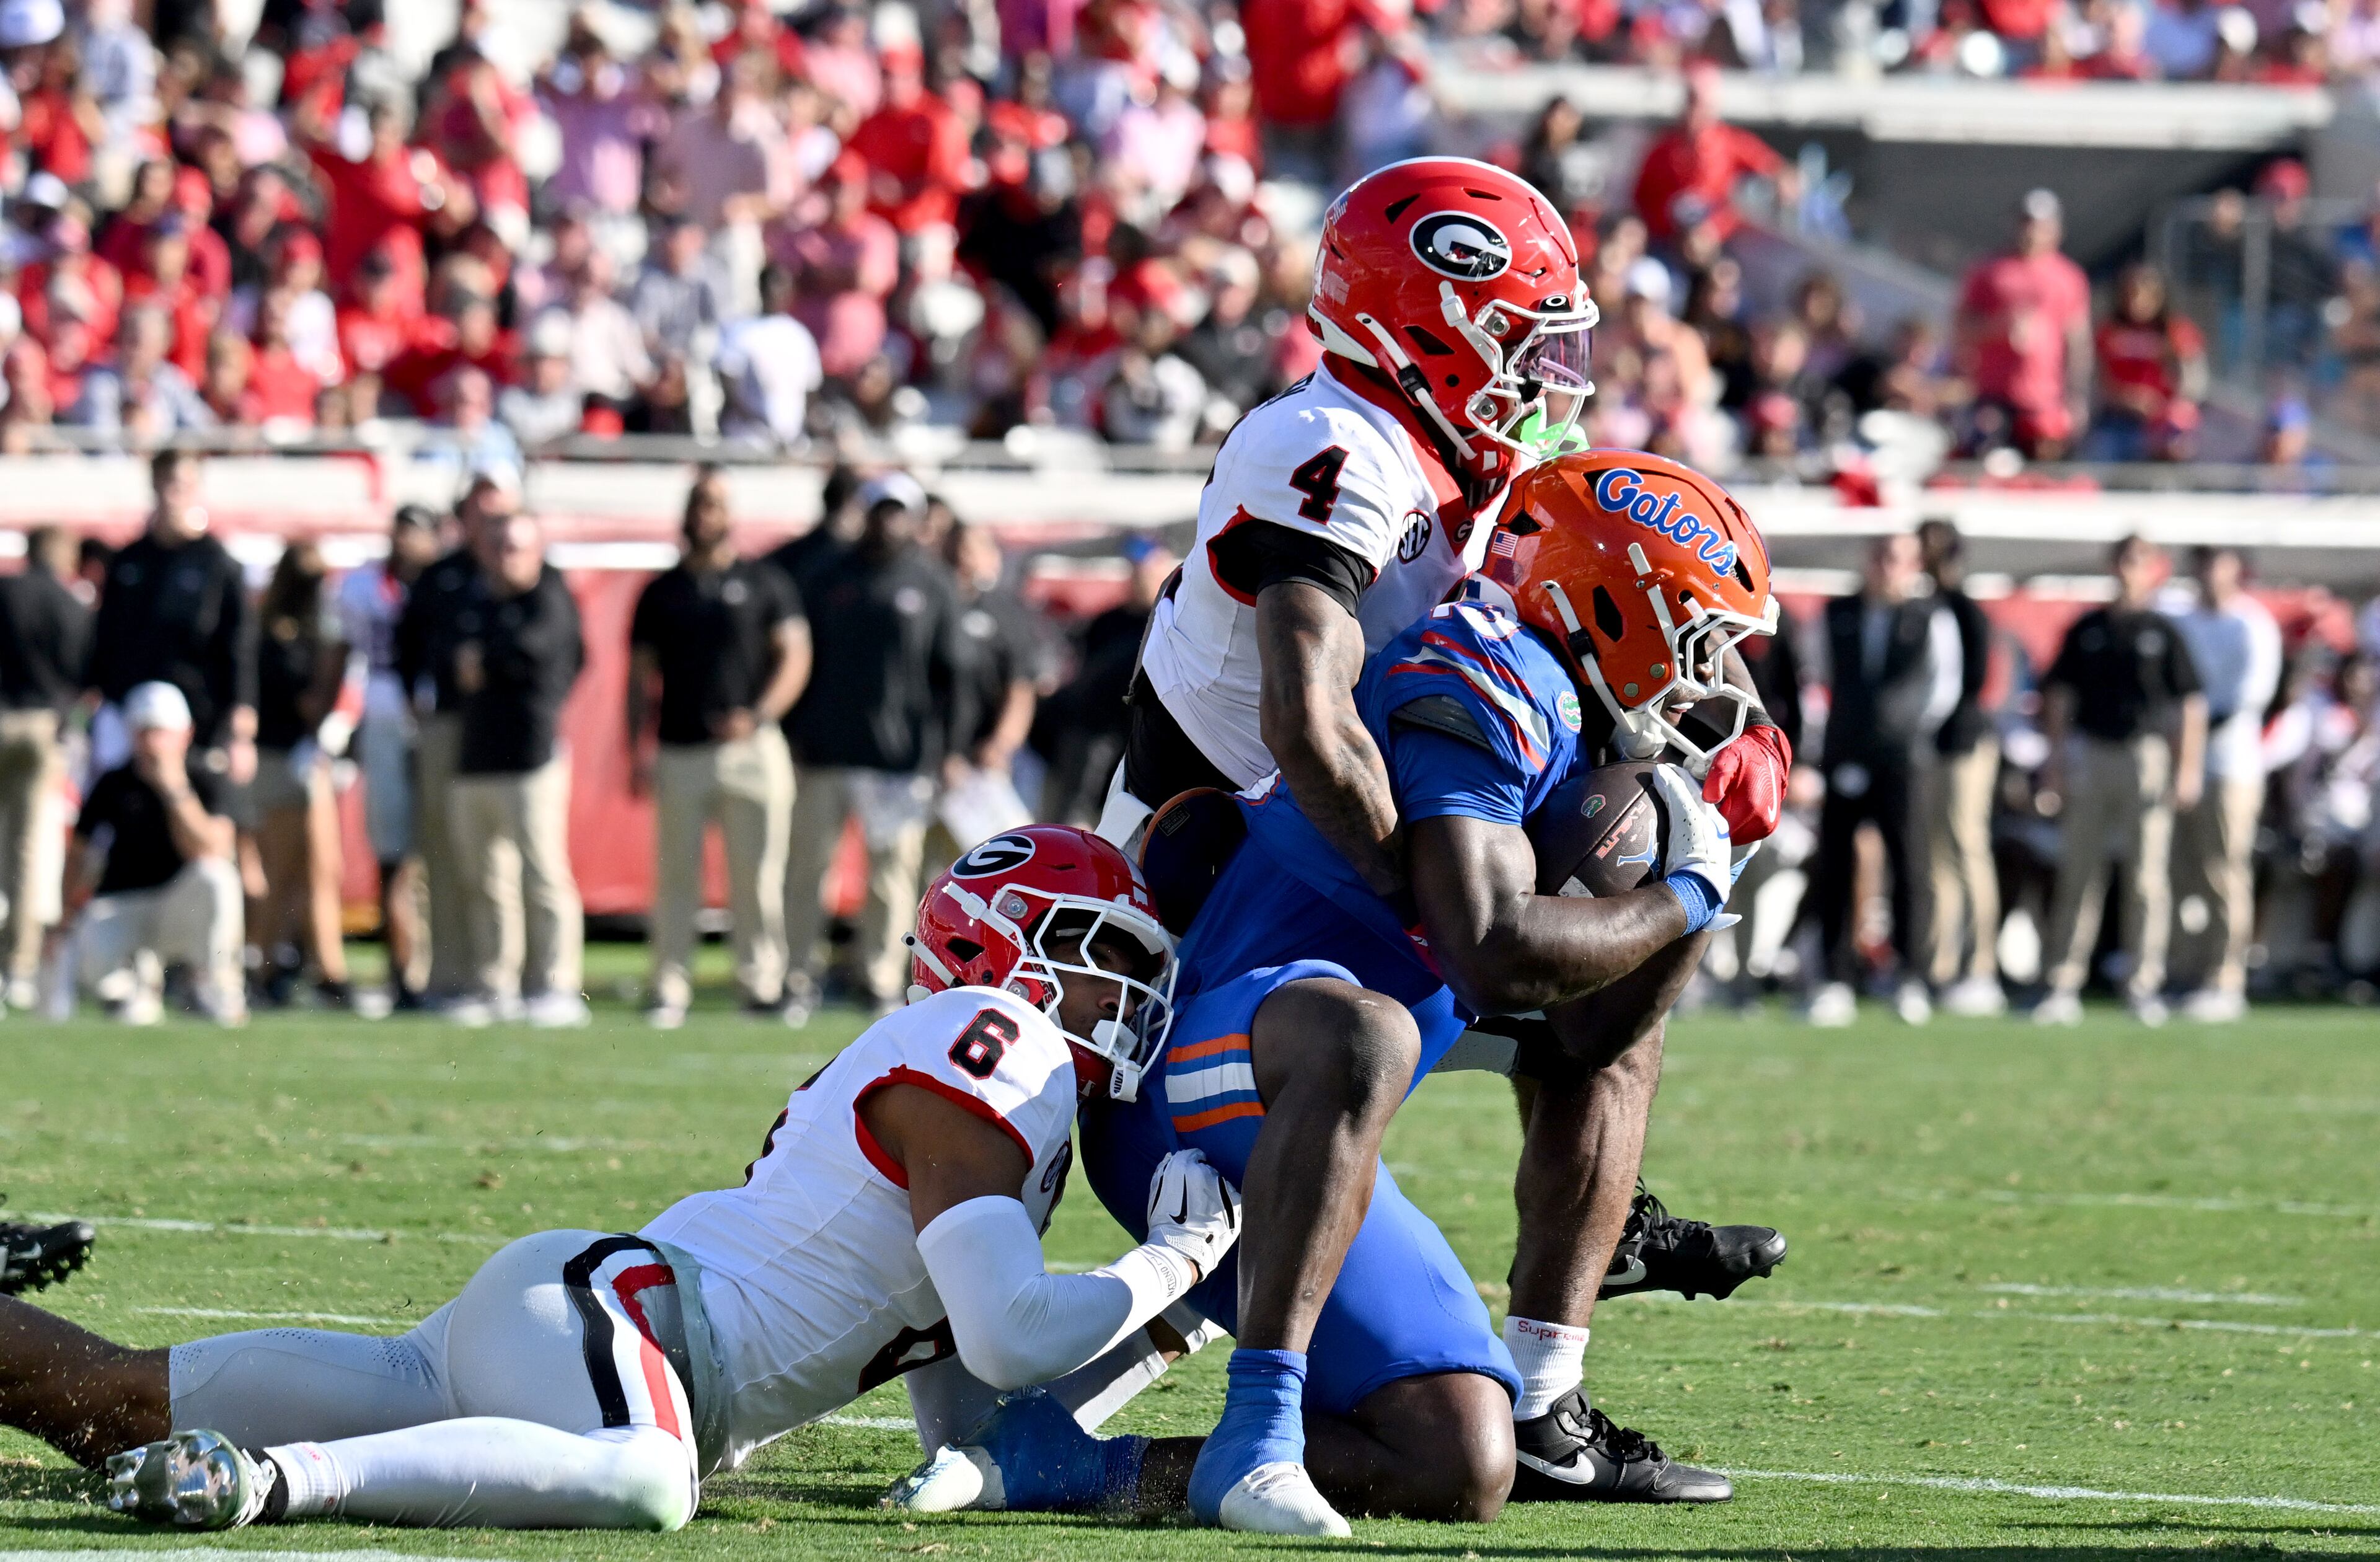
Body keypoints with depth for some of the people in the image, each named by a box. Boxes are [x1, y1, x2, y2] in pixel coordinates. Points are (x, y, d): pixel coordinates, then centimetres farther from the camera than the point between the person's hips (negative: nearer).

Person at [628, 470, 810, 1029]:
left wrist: (758, 716, -12)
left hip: (752, 748, -1)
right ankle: (670, 990, 2)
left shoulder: (764, 583, 9)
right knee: (675, 874, 0)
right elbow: (642, 677, 13)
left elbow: (795, 656, 3)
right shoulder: (660, 593, 13)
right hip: (680, 751, 1)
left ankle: (762, 984, 3)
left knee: (758, 875, -3)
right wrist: (636, 750, 2)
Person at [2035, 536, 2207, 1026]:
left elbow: (2191, 704, 2)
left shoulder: (2162, 632, 4)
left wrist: (2189, 769, -6)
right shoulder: (2086, 629, 12)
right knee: (2077, 872, 2)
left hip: (2146, 755, -2)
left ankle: (2144, 985, 3)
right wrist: (2055, 759, 5)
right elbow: (2058, 694, 14)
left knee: (2148, 876, -2)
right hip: (2088, 755, 2)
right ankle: (2064, 987, 3)